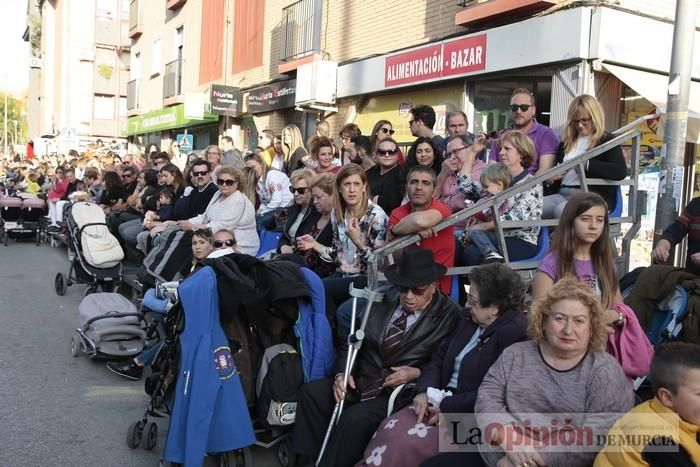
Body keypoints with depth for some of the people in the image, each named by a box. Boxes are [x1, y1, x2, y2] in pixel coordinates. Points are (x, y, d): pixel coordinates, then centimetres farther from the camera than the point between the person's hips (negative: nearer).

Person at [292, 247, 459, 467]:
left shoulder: (449, 314, -6)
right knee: (310, 392, -15)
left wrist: (418, 373, -18)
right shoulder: (384, 299, 6)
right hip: (361, 382, 5)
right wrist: (343, 373, -6)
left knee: (356, 418, -30)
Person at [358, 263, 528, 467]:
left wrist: (448, 408, -17)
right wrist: (424, 391, -4)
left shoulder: (515, 333, -16)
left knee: (407, 443, -25)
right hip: (441, 400, 7)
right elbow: (440, 357, 14)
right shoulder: (468, 318, 10)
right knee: (390, 429, -16)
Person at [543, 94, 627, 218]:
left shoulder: (607, 140, 6)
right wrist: (549, 178, 4)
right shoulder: (566, 142, 23)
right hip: (562, 193, 5)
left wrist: (586, 164, -17)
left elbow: (621, 171, -10)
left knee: (562, 210, -38)